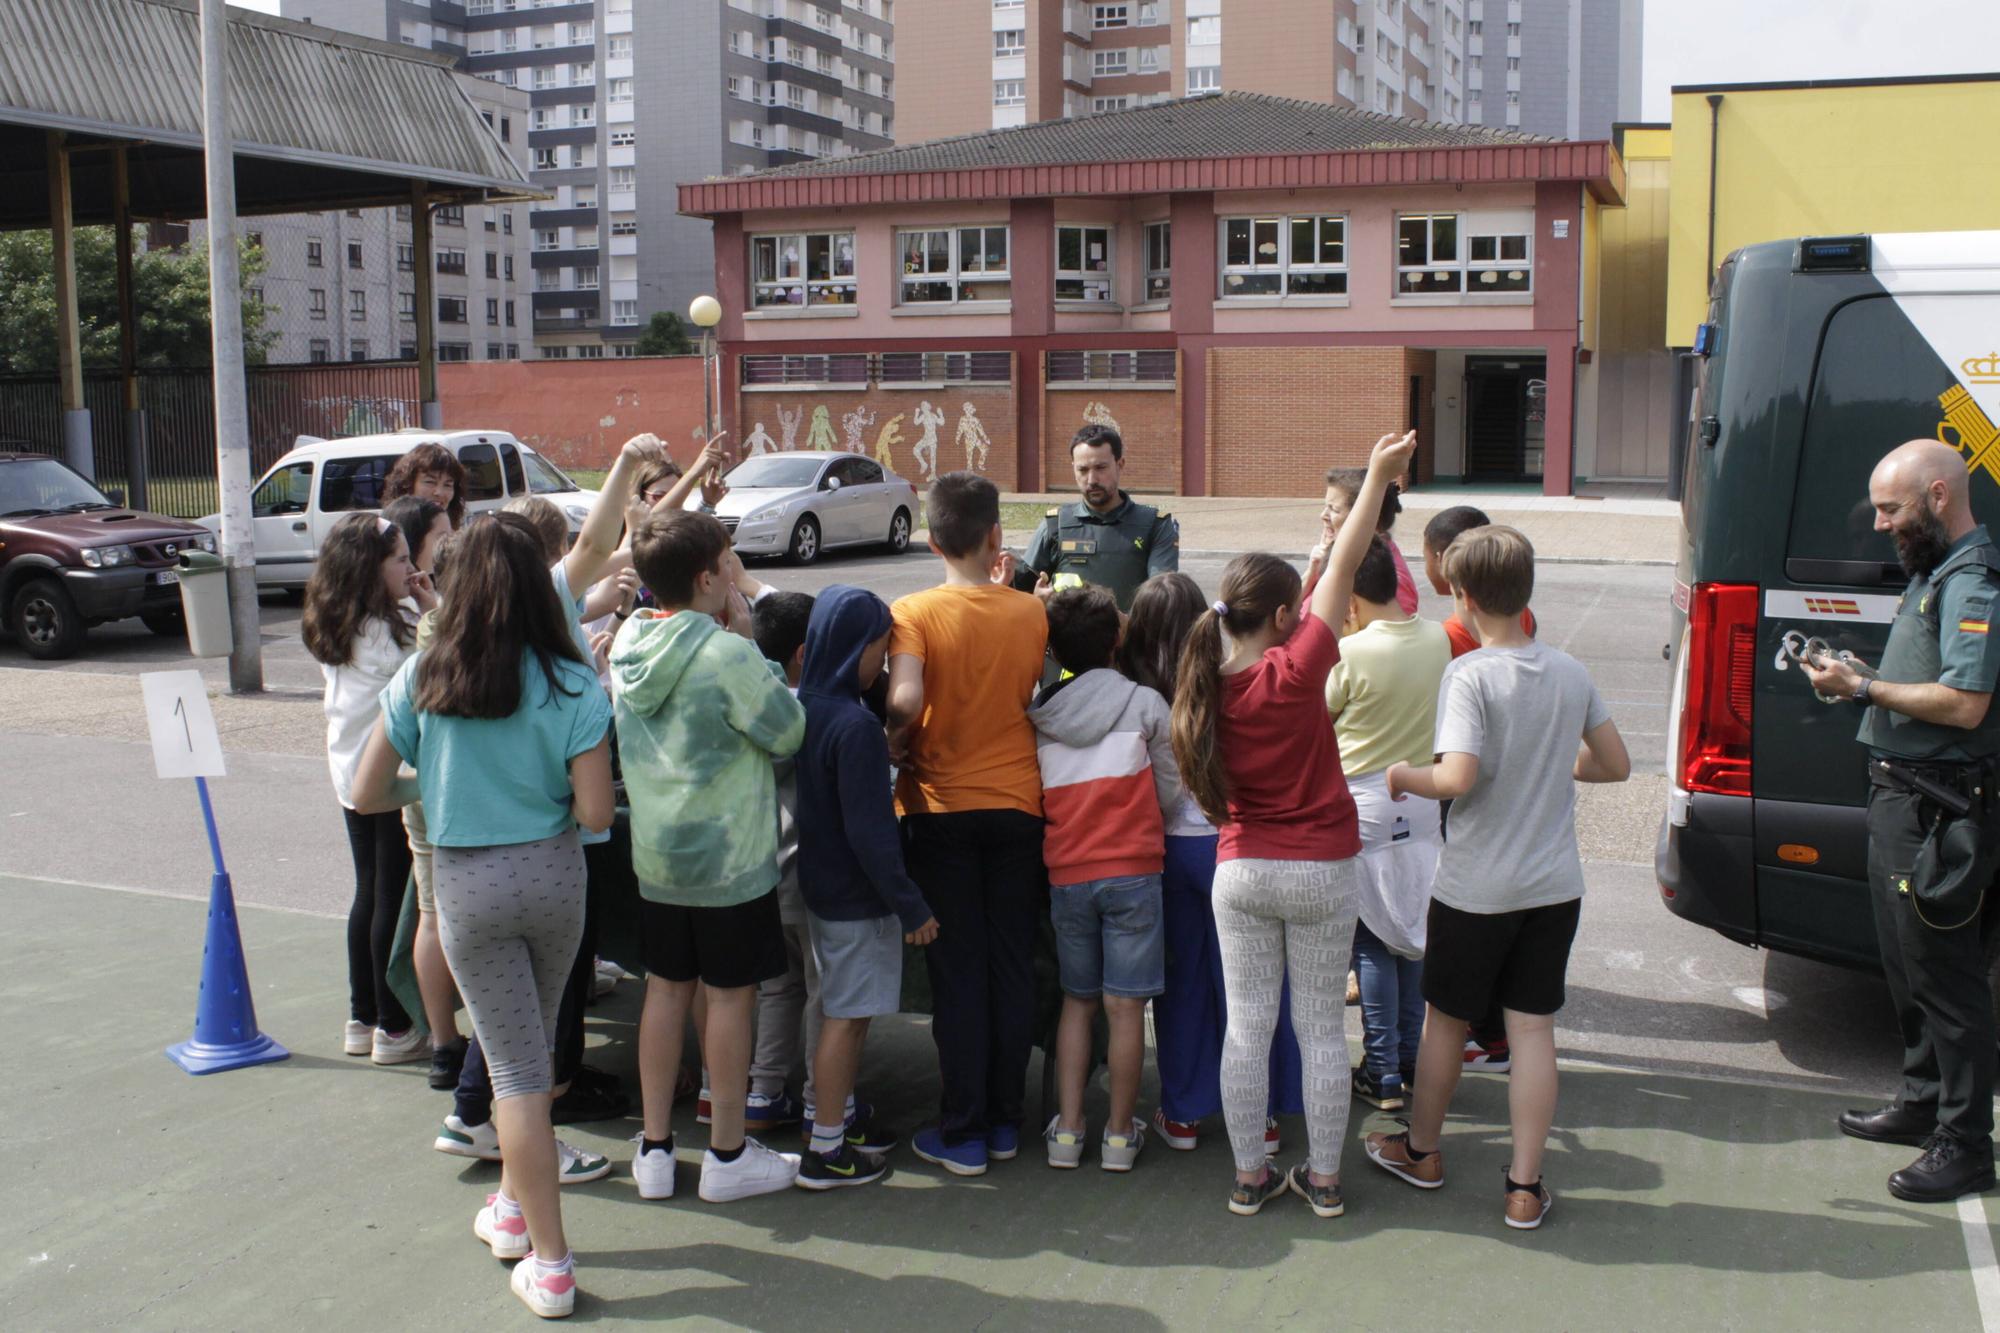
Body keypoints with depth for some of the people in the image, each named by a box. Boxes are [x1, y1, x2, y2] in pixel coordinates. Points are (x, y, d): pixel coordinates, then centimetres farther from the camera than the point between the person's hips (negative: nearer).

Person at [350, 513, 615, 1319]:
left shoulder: (421, 680, -7)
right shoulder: (571, 687, -10)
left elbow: (366, 796, -2)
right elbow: (595, 813, -13)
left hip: (467, 883, -1)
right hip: (553, 874, 1)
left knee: (516, 1066, 3)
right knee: (532, 1047, 23)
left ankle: (549, 1265, 5)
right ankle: (515, 1207, 39)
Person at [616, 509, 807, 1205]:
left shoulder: (629, 641, 1)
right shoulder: (727, 654, -21)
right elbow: (788, 731, -11)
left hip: (655, 853, 7)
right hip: (730, 854, -6)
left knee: (666, 988, 15)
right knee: (730, 996, 5)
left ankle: (655, 1149, 23)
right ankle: (728, 1155, 16)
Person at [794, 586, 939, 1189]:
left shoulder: (804, 706, 4)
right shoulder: (854, 726, -23)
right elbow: (869, 831, -23)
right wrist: (911, 907, -18)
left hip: (820, 884, 9)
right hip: (857, 896, -9)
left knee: (841, 1012, 20)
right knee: (848, 1017, 1)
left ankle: (839, 1121, 32)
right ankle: (825, 1152, 9)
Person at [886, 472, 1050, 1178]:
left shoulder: (913, 612, -11)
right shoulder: (1031, 612, -3)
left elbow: (905, 702, -25)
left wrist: (896, 744, -3)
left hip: (941, 808, -2)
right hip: (1017, 803, 2)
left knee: (957, 973, 4)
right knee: (1012, 967, 11)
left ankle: (963, 1132, 11)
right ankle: (1005, 1119, 21)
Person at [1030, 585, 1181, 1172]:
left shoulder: (1037, 717, 3)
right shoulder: (1145, 705, -4)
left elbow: (1035, 802, 9)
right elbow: (1172, 792, 2)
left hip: (1065, 875, 3)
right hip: (1133, 871, -3)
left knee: (1076, 1001, 13)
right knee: (1125, 1006, 3)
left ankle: (1066, 1130, 13)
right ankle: (1120, 1133, 11)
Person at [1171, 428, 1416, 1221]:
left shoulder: (1209, 683, -6)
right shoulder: (1294, 672, -19)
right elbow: (1340, 574, -15)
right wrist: (1376, 480, -9)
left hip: (1240, 871, 4)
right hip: (1320, 871, -3)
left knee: (1247, 1027, 11)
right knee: (1322, 1028, 9)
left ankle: (1250, 1177, 19)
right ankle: (1323, 1178, 19)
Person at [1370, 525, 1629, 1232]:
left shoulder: (1469, 674, -17)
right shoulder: (1571, 672, 0)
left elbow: (1458, 777, -27)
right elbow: (1615, 764, 9)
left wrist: (1405, 775, -9)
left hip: (1476, 888, -4)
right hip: (1554, 882, 4)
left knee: (1444, 1018, 14)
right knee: (1534, 1027, 9)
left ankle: (1422, 1149, 33)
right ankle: (1525, 1186, 12)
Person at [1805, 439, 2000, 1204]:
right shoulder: (1933, 573, 14)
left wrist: (1863, 689, -20)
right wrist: (1859, 679, 6)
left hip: (1935, 810, -11)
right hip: (1900, 797, 11)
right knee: (1908, 969, 21)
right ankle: (1923, 1104, 35)